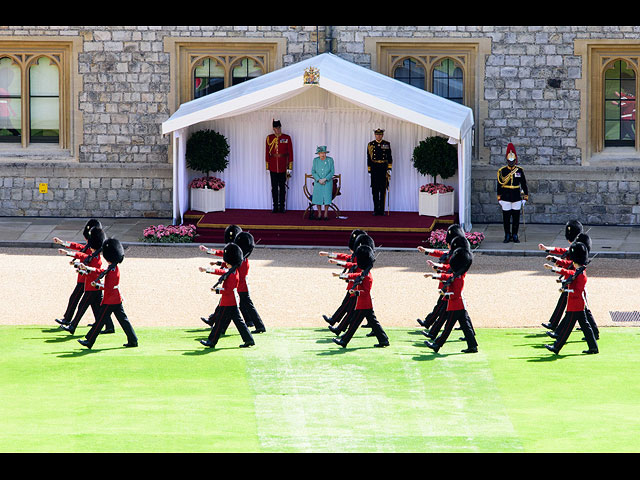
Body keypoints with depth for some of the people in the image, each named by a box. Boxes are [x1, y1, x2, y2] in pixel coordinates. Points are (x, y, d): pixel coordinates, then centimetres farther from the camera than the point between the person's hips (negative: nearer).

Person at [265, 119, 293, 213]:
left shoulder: (287, 138, 1)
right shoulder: (269, 138, 5)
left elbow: (290, 153, 2)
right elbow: (267, 152, 8)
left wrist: (290, 167, -2)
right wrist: (267, 166, 4)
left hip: (283, 166, -1)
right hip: (273, 167, 1)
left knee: (282, 187, 2)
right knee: (274, 187, 4)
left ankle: (282, 206, 7)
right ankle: (275, 206, 9)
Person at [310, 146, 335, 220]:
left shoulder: (330, 160, -5)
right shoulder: (315, 160, -1)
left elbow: (332, 172, -5)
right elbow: (313, 172, 0)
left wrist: (324, 179, -16)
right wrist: (319, 180, -14)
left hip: (328, 181, -1)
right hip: (318, 182, 1)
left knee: (327, 197, -8)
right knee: (318, 197, -5)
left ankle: (326, 214, 1)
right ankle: (319, 214, 5)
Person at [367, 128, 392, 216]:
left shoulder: (387, 144, 6)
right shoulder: (370, 145, 7)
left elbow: (389, 157, 6)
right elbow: (369, 158, 8)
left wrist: (389, 169, -3)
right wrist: (369, 170, 3)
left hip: (383, 168, 0)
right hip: (374, 168, 0)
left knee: (383, 190, 0)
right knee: (375, 190, 0)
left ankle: (382, 209, 3)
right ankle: (376, 209, 4)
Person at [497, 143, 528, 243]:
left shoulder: (520, 170, 3)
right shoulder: (502, 171, 0)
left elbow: (524, 184, 8)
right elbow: (499, 185, 4)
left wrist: (525, 197, 5)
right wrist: (499, 198, 2)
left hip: (517, 199, 1)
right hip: (505, 199, -1)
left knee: (516, 218, 3)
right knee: (506, 218, 2)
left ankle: (515, 236, 11)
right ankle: (507, 236, 11)